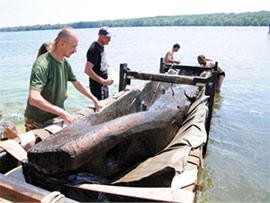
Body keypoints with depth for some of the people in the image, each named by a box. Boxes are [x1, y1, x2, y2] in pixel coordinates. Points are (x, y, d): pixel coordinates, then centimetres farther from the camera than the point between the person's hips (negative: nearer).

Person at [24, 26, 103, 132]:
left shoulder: (65, 62, -1)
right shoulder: (42, 64, -25)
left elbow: (76, 83, 13)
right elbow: (34, 99, -35)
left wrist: (94, 100, 9)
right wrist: (62, 113, -37)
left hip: (57, 117, 6)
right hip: (38, 122, -6)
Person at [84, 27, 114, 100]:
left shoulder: (101, 47, 9)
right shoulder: (94, 50, -20)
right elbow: (87, 70, -29)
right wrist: (103, 81, -27)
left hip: (103, 84, 9)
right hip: (97, 85, -9)